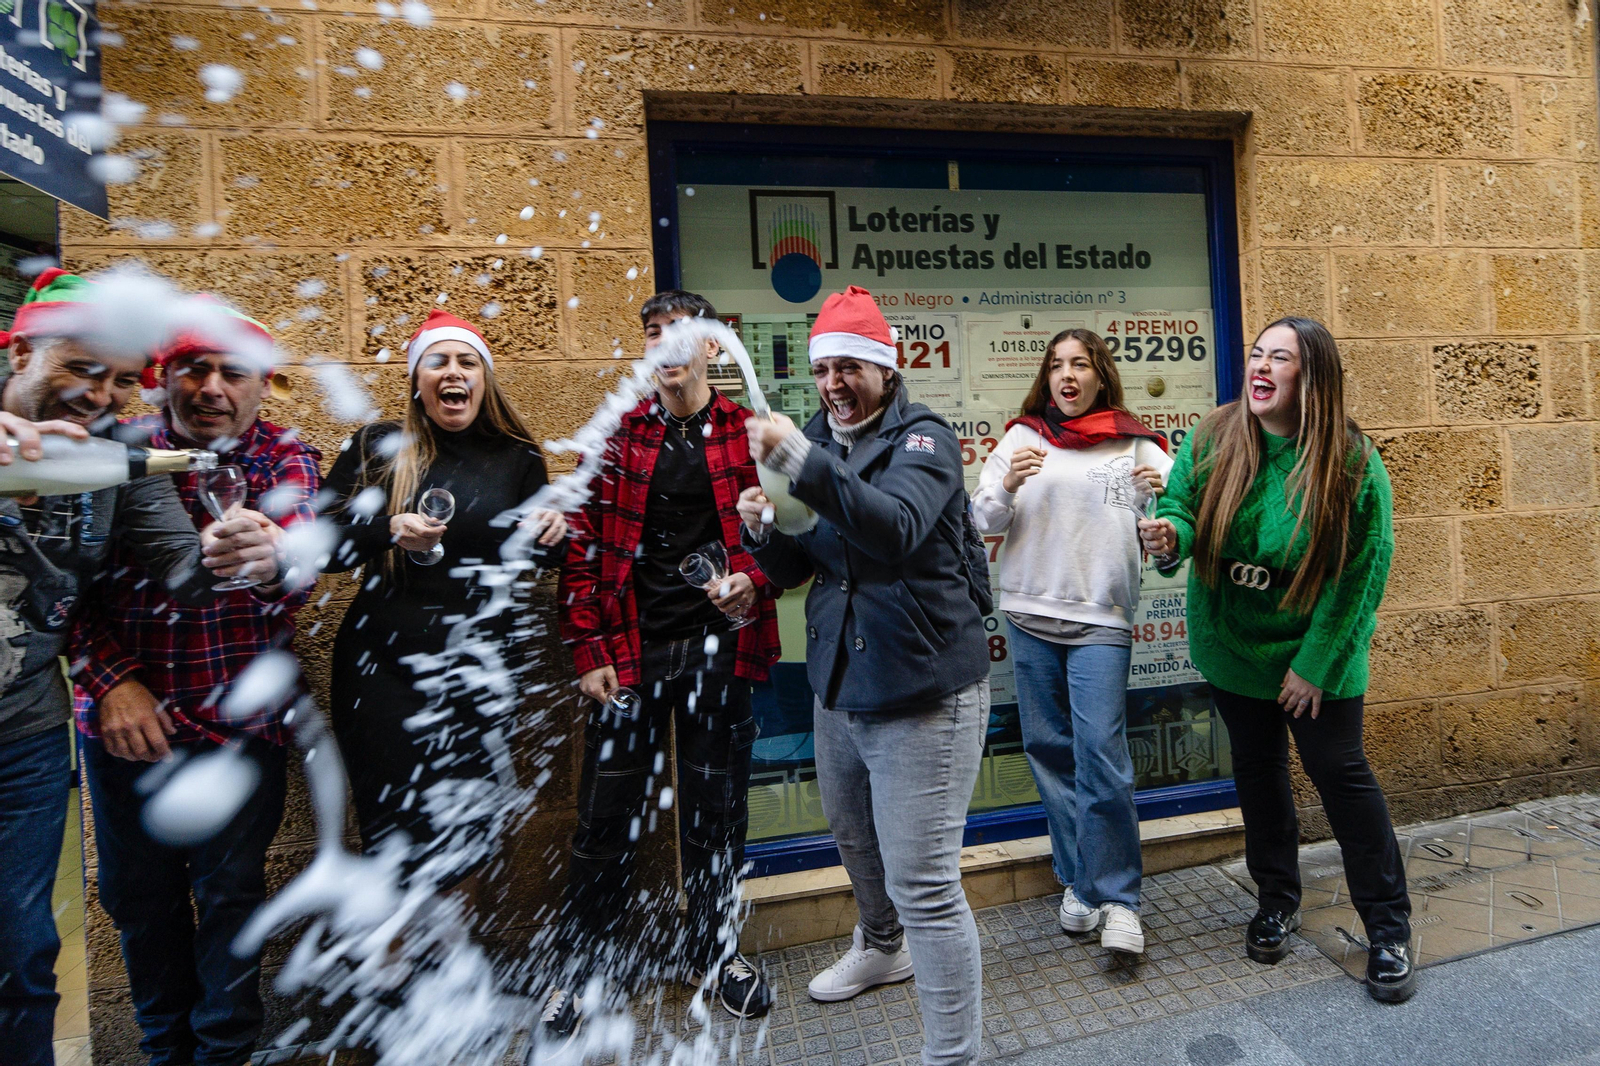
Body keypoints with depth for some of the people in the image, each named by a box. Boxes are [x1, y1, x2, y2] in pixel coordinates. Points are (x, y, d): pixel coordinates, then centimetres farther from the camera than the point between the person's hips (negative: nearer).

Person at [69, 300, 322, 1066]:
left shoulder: (287, 457, -7)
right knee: (137, 892, 16)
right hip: (124, 717, 3)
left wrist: (269, 561, -49)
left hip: (241, 720, -2)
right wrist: (112, 682, -12)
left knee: (232, 893, 8)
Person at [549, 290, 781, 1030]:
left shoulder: (747, 432, 1)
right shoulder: (616, 434, 3)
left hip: (718, 646, 0)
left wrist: (755, 585, -16)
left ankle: (711, 947, 36)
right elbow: (585, 547, 2)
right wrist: (588, 651, -3)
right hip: (629, 651, 1)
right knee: (607, 812, 10)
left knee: (715, 808, 13)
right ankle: (588, 960, 33)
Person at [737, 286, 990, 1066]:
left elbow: (898, 527, -34)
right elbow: (794, 569, 9)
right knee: (853, 837, 26)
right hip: (837, 682, 8)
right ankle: (882, 947, 55)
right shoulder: (819, 438, 8)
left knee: (924, 885, -4)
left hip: (920, 692, -7)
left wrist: (801, 461, -43)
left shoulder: (923, 438, -12)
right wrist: (763, 530, -12)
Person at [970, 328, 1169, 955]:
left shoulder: (1133, 446, 7)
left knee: (1101, 753, -8)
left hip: (1102, 620, -2)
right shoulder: (1022, 438, 9)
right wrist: (1007, 486, -13)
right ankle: (1078, 881, 27)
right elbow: (983, 522, 7)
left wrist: (1162, 491, -18)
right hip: (1029, 614, 2)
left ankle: (1117, 898, 10)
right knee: (1049, 748, 9)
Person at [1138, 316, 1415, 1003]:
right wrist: (1171, 535, -31)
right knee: (1258, 772, 16)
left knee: (1341, 773, 3)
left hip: (1316, 654, -3)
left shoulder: (1353, 462, -15)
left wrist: (1314, 664, -15)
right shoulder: (1210, 441, -9)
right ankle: (1277, 900, 37)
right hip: (1233, 649, 3)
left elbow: (1363, 572, -14)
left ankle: (1389, 927, 24)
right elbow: (1182, 507, -4)